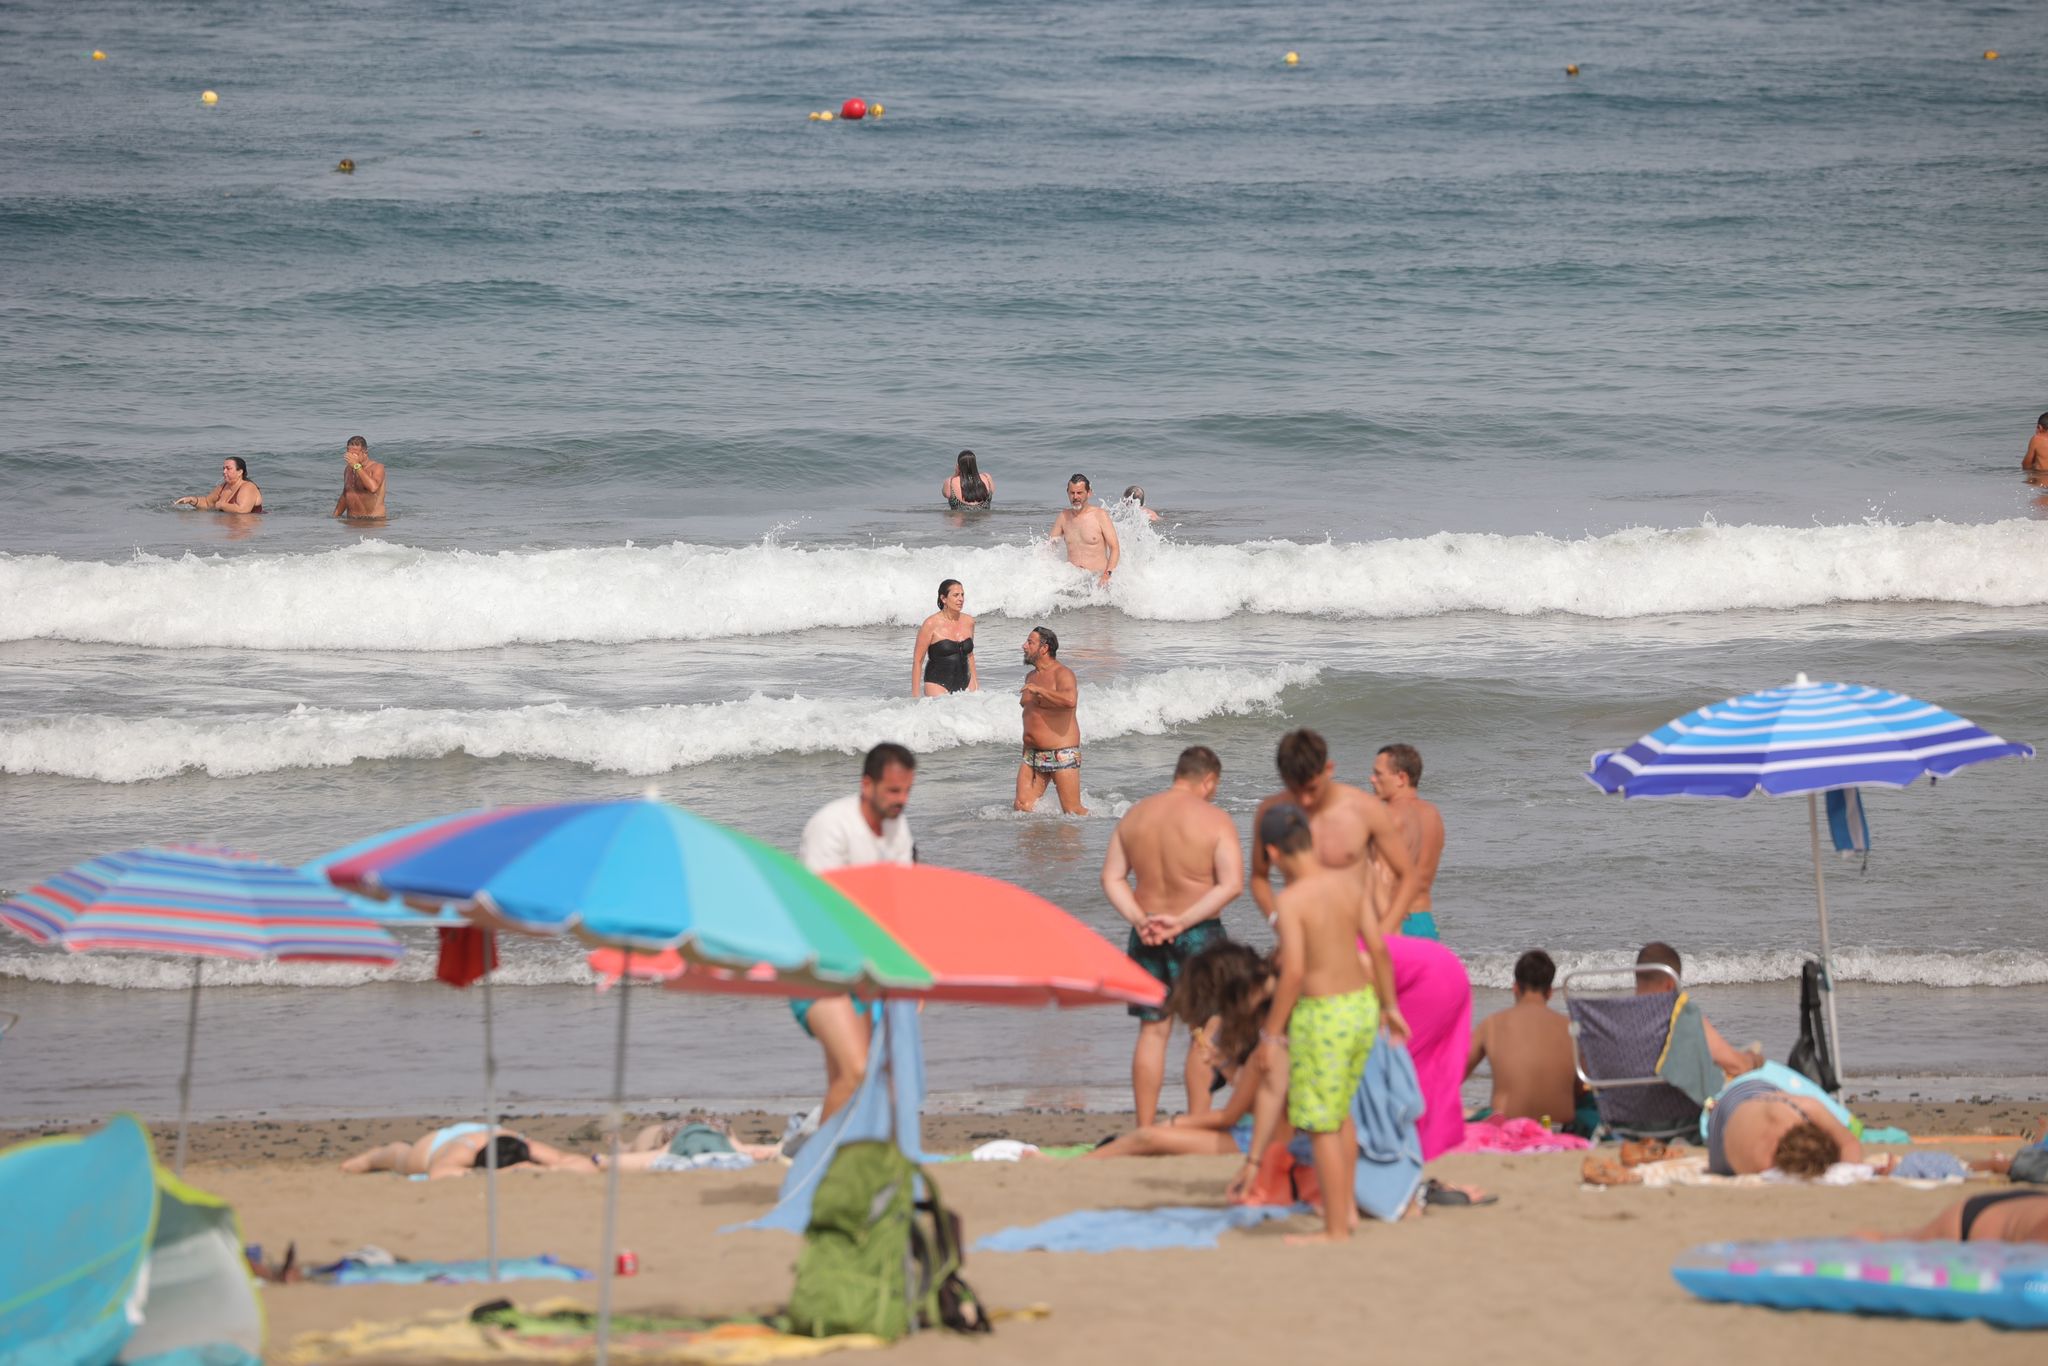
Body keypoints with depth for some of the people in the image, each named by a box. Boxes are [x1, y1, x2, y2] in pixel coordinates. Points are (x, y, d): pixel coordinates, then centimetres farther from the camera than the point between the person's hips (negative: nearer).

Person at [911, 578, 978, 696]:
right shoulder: (932, 624, -9)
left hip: (963, 683, 5)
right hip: (937, 684, -5)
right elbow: (917, 661, -6)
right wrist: (915, 696, -9)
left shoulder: (968, 621, 7)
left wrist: (976, 685, 19)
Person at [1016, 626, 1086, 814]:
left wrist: (1039, 691, -23)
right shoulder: (1031, 677, 16)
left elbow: (1070, 700, -33)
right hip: (1032, 754, 8)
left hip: (1061, 754, -8)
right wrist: (1027, 746, 28)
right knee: (1023, 806, -3)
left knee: (1073, 812, -5)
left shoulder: (1062, 674, -11)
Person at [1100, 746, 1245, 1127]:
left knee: (1152, 1030, 11)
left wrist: (1139, 920, -7)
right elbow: (1232, 884, -18)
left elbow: (1111, 877, 4)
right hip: (1198, 937, -4)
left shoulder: (1134, 816, 6)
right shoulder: (1214, 820, -10)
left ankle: (1145, 1131, 11)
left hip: (1146, 935, 4)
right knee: (1204, 1032, 6)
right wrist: (1182, 921, -17)